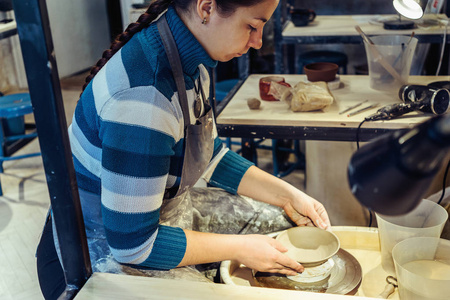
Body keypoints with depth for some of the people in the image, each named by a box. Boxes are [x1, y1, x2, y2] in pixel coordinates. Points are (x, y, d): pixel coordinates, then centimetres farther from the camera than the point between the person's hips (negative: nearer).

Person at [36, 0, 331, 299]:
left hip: (168, 211, 8)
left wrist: (287, 195, -1)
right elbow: (133, 244, -29)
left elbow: (210, 155, 8)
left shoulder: (189, 62, -5)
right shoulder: (142, 98, -35)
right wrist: (240, 248, -19)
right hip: (109, 249, -8)